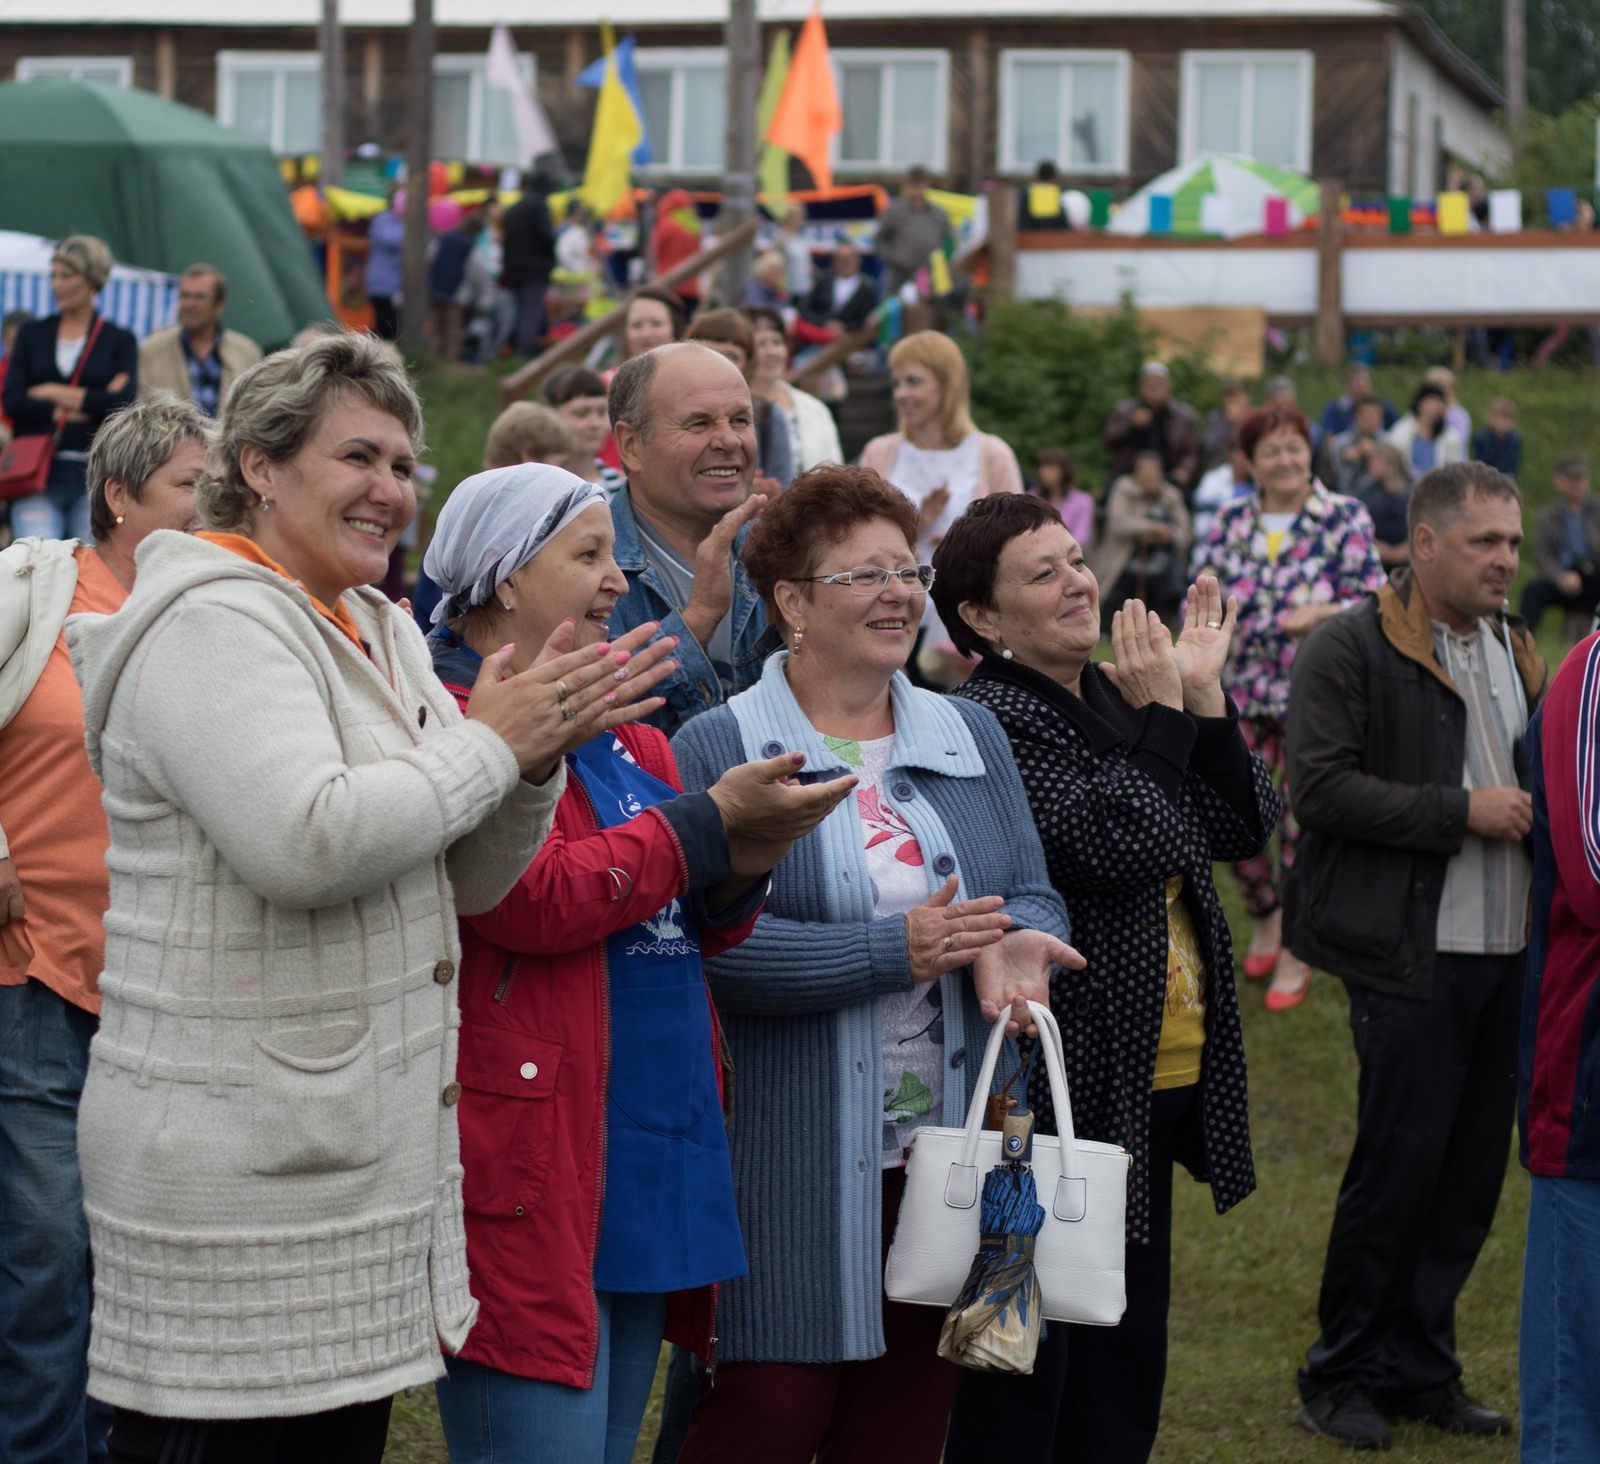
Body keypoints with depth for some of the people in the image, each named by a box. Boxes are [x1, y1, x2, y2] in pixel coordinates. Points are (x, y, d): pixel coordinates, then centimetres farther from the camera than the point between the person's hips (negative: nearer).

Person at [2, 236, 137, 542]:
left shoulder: (120, 341, 9)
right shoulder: (32, 334, 15)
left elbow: (124, 402, -7)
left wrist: (53, 393, -3)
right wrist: (83, 407, -5)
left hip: (95, 475, -1)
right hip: (37, 473, 1)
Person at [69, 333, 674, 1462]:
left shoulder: (381, 636, 17)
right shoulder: (213, 625, -12)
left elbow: (468, 881, 18)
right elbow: (304, 842, -27)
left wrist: (544, 754, -1)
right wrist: (488, 746, -14)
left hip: (363, 1147, 10)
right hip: (237, 1166, -9)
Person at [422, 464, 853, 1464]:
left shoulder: (618, 732, 19)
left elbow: (695, 929, 21)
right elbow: (534, 898, -21)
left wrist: (744, 869, -2)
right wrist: (713, 821, -15)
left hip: (646, 1160, 9)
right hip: (530, 1160, -9)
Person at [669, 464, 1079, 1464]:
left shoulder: (971, 735, 13)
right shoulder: (720, 750, -4)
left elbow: (1036, 898, 11)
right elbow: (715, 944, -15)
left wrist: (1014, 947, -13)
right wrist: (893, 951, -20)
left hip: (952, 1152, 5)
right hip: (796, 1167, -5)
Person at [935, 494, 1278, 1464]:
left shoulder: (1119, 699, 13)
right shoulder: (991, 720, -14)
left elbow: (1245, 828, 8)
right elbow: (1116, 848, -24)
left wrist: (1204, 697, 0)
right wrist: (1162, 717, -14)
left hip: (1155, 1083, 9)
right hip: (1064, 1086, -9)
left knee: (1128, 1346, 16)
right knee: (1034, 1347, -2)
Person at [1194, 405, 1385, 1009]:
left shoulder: (1345, 518, -2)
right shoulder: (1231, 519, 9)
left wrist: (1321, 614, -22)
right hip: (1241, 692, 3)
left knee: (1303, 823, -1)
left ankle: (1294, 955, 14)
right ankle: (1266, 917, 30)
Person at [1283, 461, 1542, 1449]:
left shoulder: (1513, 648, 16)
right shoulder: (1352, 650, -7)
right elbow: (1321, 787, -17)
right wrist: (1461, 811, -17)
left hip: (1508, 953, 7)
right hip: (1414, 957, -7)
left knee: (1475, 1167, 9)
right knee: (1399, 1165, -4)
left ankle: (1420, 1366, 21)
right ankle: (1342, 1376, 10)